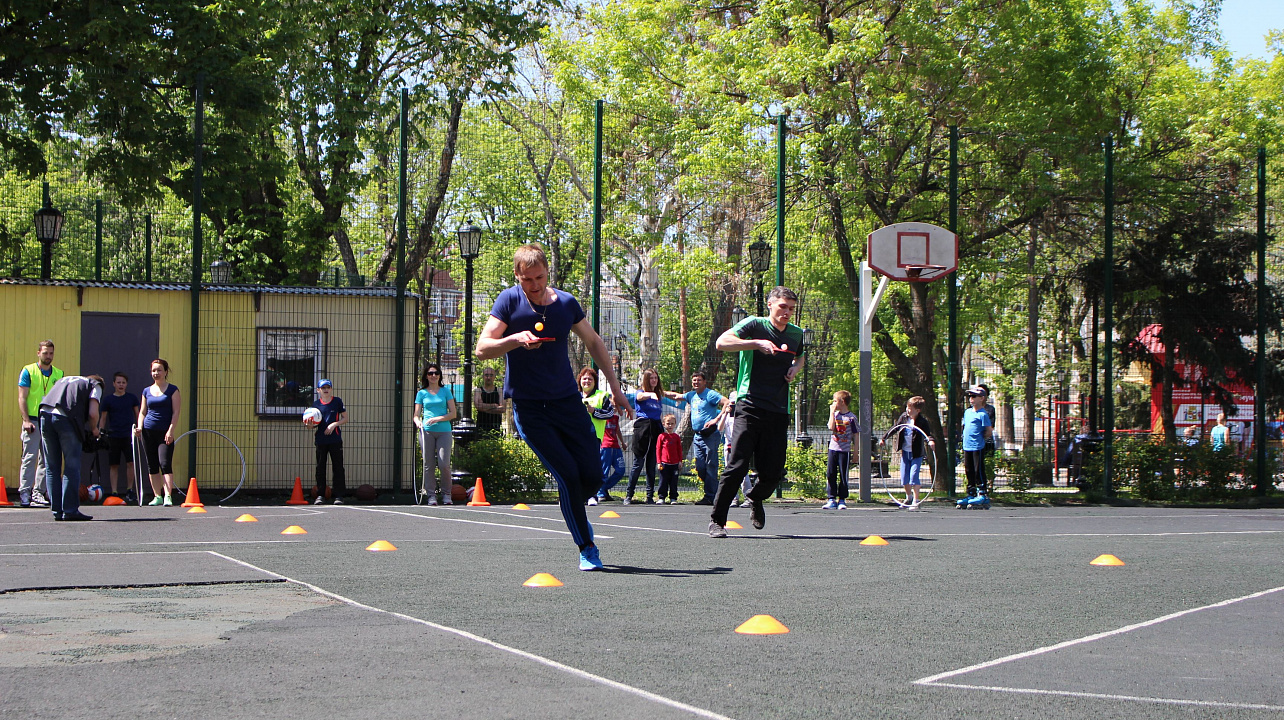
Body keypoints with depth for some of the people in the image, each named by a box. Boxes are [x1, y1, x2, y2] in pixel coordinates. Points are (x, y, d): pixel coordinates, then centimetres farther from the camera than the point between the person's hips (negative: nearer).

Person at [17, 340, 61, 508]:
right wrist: (26, 420, -11)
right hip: (33, 420, -4)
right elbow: (22, 398, -2)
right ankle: (24, 493, -7)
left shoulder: (59, 374, 14)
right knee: (30, 457, -8)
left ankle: (38, 492, 7)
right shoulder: (28, 371, 3)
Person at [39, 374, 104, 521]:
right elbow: (93, 413, 2)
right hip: (66, 417, -5)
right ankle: (70, 510, -2)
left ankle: (57, 511, 12)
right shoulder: (95, 385, 17)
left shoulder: (64, 379, 34)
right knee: (72, 468, 1)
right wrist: (94, 429, 21)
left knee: (52, 468, 11)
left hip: (45, 414, 5)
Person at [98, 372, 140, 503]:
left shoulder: (132, 398, 7)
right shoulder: (108, 400, 4)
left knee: (130, 463, -7)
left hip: (129, 436, 0)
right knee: (114, 465, 1)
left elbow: (137, 415, 15)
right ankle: (114, 492, 6)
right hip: (113, 437, 0)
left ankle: (129, 490, 5)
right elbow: (102, 419, 7)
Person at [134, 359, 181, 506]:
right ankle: (157, 496, 11)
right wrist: (139, 427, -1)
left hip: (165, 433, -4)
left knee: (165, 464, -14)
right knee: (152, 466, 5)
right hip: (148, 432, 4)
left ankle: (168, 496, -20)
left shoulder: (172, 389, 2)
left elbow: (176, 412, -4)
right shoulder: (147, 391, 14)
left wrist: (170, 430, -14)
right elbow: (142, 412, 17)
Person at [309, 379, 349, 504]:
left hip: (335, 439, -2)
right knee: (320, 467, 3)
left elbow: (345, 419, 4)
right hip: (320, 440, 2)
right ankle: (320, 495, 10)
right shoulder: (315, 404, 8)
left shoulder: (337, 401, 3)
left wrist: (334, 424, -11)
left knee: (338, 467, -1)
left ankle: (339, 495, 2)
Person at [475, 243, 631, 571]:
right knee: (568, 475, -15)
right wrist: (515, 339, -31)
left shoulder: (566, 302, 1)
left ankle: (574, 513, 32)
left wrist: (615, 387, 17)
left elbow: (594, 342, 17)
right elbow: (481, 349, -14)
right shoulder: (509, 301, -7)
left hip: (567, 401, 3)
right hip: (529, 408, -3)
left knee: (592, 476, -3)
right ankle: (587, 549, -1)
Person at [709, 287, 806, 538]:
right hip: (750, 406, -5)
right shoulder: (754, 325, -3)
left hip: (779, 412, 5)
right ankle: (717, 520, -2)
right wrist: (756, 343, -25)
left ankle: (755, 498, 37)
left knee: (773, 473, 3)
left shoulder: (797, 334, 14)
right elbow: (722, 342, -16)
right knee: (737, 465, -13)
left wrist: (795, 368, 13)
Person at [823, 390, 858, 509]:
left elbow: (855, 435, 1)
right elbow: (831, 427, -10)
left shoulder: (851, 417, -2)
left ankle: (842, 500, 8)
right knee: (830, 474, -1)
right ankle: (831, 499, 3)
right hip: (833, 449, 3)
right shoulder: (835, 414, 8)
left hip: (845, 450, -3)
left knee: (843, 476, 2)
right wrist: (832, 412, -6)